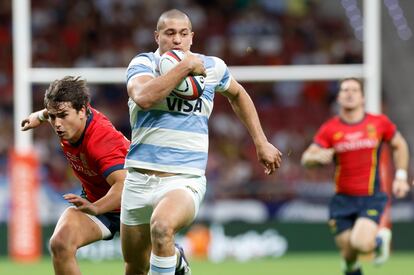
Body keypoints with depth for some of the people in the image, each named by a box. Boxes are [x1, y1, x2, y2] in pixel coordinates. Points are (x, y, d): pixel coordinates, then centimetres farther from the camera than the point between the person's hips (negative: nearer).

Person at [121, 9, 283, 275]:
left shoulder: (212, 66, 5)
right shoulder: (143, 63, -2)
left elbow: (238, 95, 27)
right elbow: (144, 98, -25)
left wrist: (261, 142, 23)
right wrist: (184, 66, -21)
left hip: (185, 180, -1)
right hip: (140, 179, 1)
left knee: (161, 226, -36)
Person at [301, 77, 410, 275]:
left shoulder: (379, 123, -1)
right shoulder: (330, 129, -1)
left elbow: (399, 145, 16)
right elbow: (306, 158, -4)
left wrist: (401, 176, 6)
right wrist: (317, 157, -27)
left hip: (371, 197, -2)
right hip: (343, 199, 2)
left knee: (361, 243, -24)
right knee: (348, 254, -1)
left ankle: (380, 239, 13)